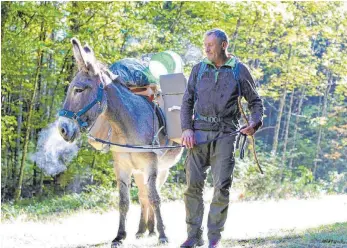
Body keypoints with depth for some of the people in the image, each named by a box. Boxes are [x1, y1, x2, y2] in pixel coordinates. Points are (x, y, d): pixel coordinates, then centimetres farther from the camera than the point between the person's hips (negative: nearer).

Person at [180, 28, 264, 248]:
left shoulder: (239, 70, 5)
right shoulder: (199, 69, 11)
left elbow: (255, 101, 10)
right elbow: (187, 101, 12)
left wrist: (255, 122, -8)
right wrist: (186, 128, -2)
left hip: (225, 134, -2)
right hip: (199, 133, 2)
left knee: (222, 187, -4)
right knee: (193, 185, -2)